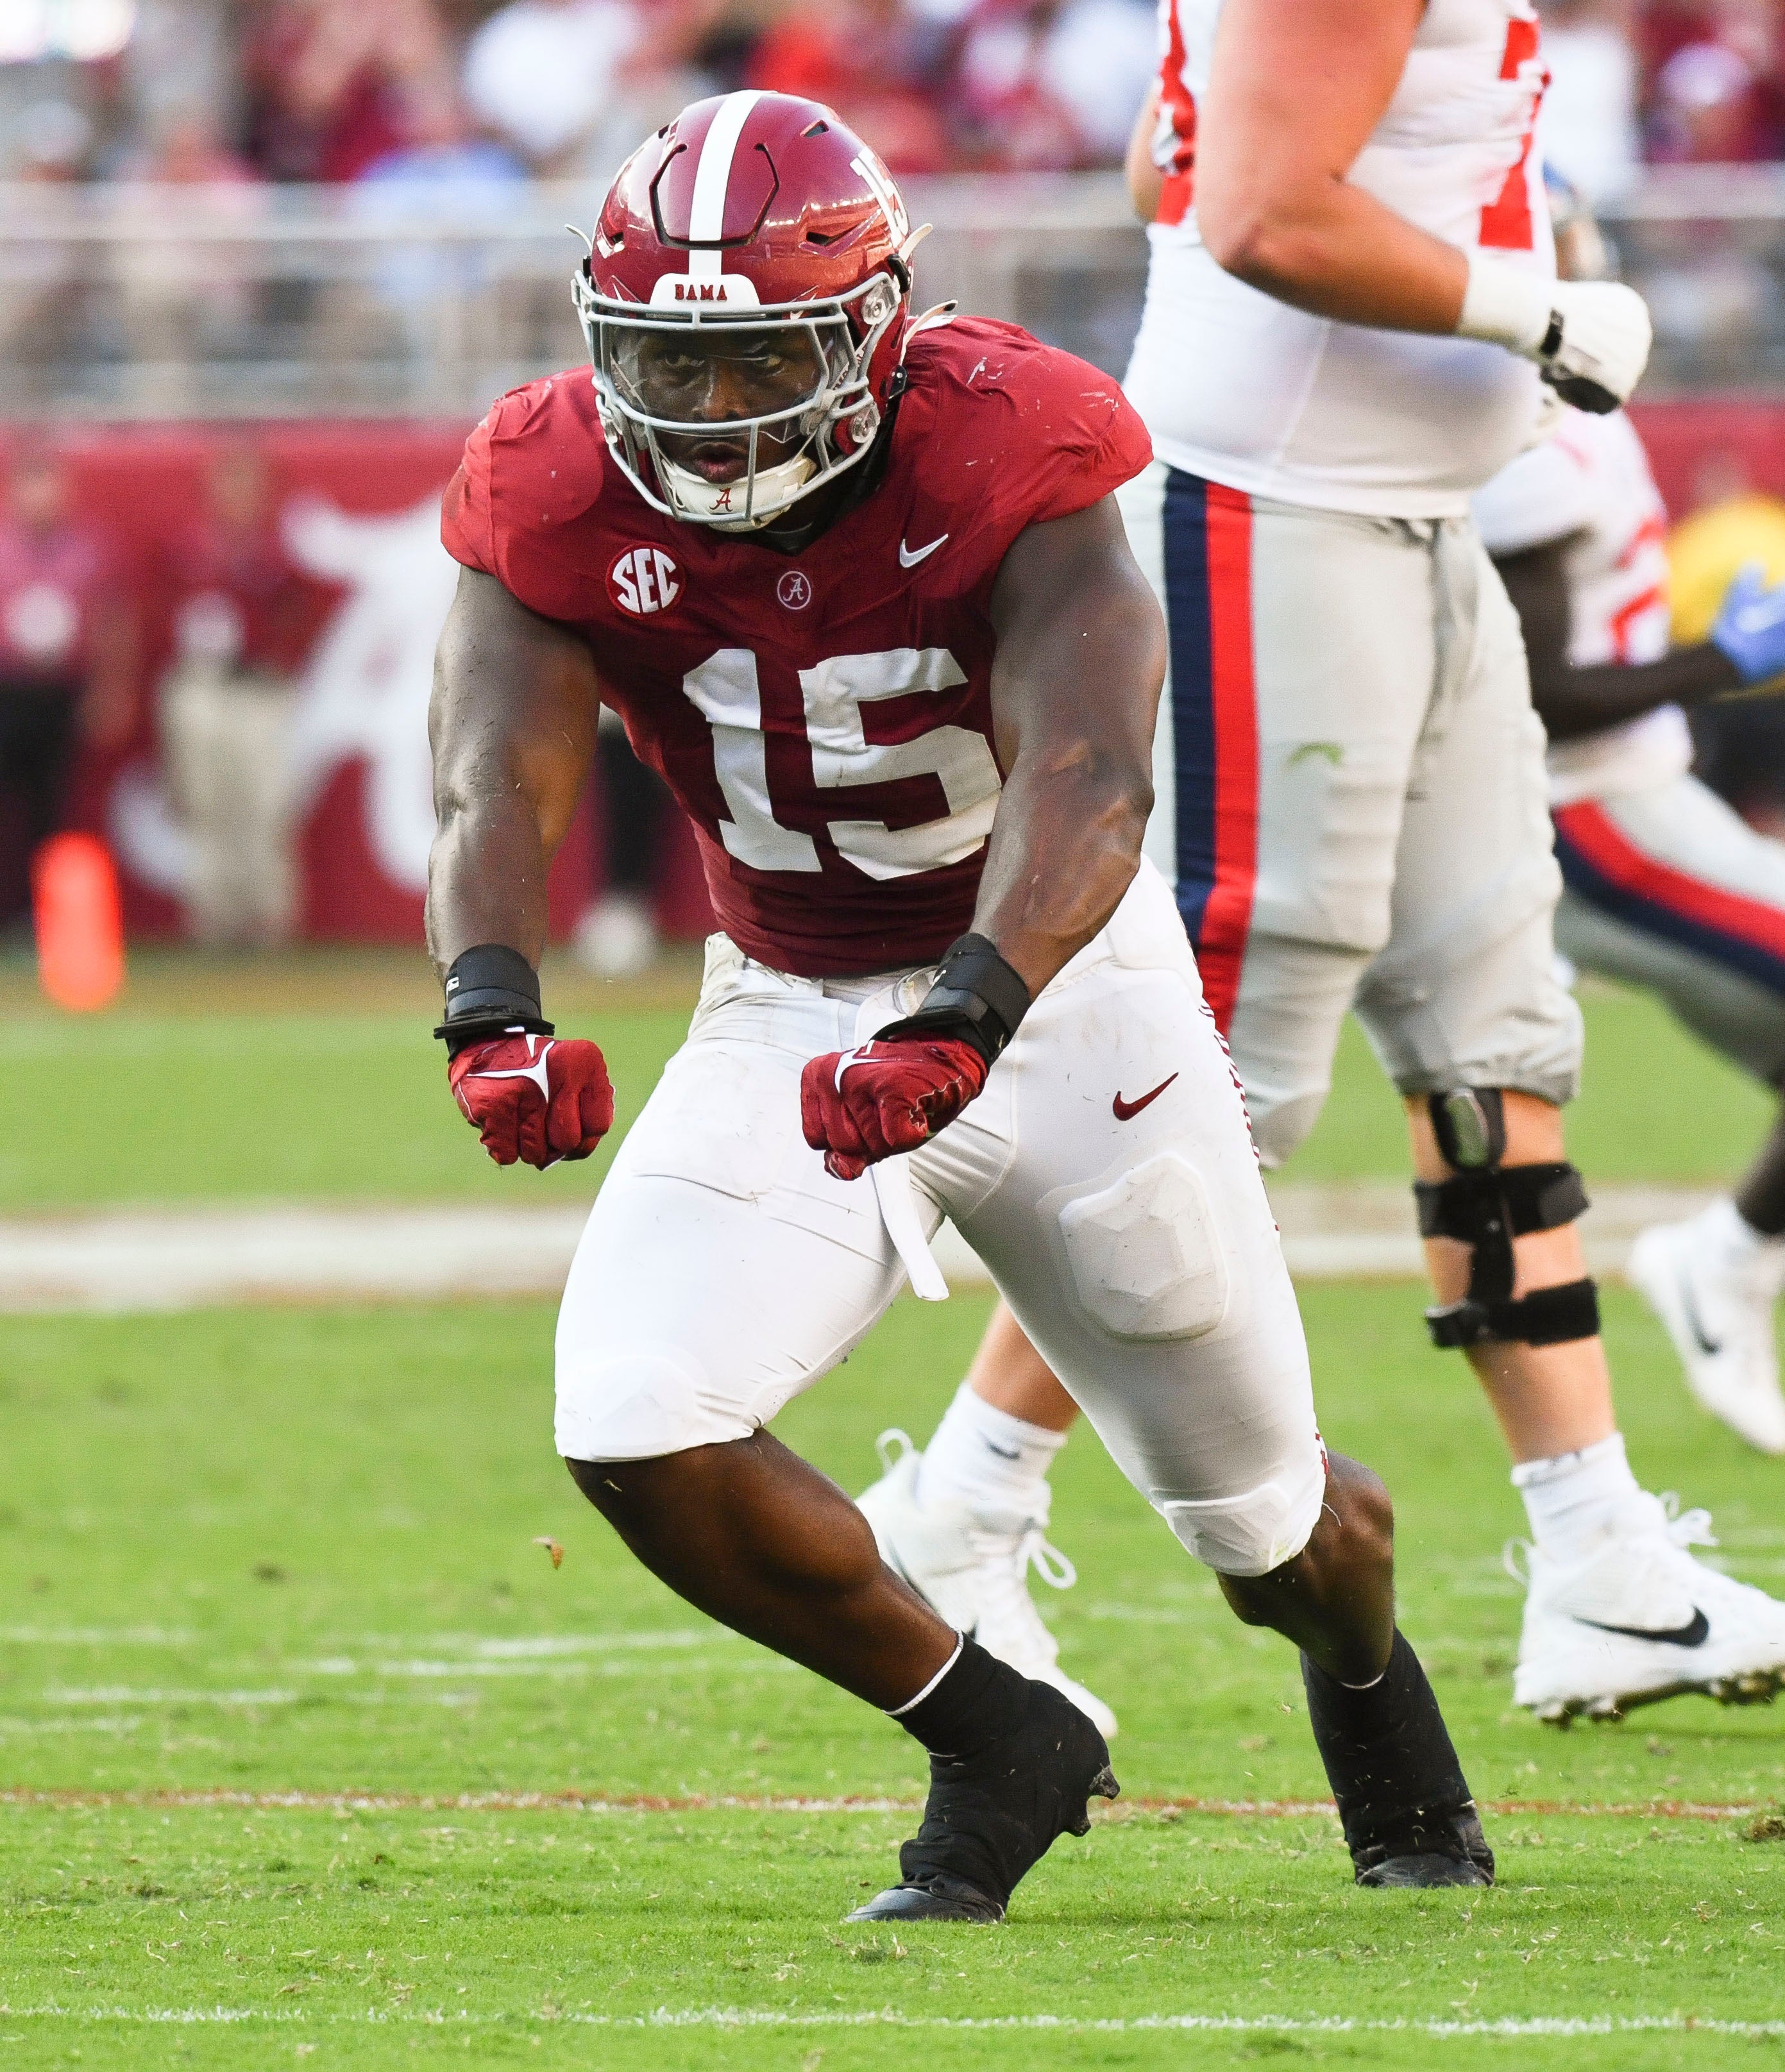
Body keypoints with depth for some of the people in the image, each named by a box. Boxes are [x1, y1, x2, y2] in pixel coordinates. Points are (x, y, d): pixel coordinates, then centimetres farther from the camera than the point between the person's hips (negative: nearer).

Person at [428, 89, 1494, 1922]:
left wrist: (961, 1026, -56)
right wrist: (495, 1016, -49)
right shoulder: (563, 500, -17)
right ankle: (995, 1746, 4)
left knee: (1269, 1523, 9)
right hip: (788, 1012, 2)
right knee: (638, 1435, -21)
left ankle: (1369, 1684, 49)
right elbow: (494, 782, -27)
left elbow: (1086, 783, -38)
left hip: (1060, 984, -2)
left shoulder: (1001, 455, -26)